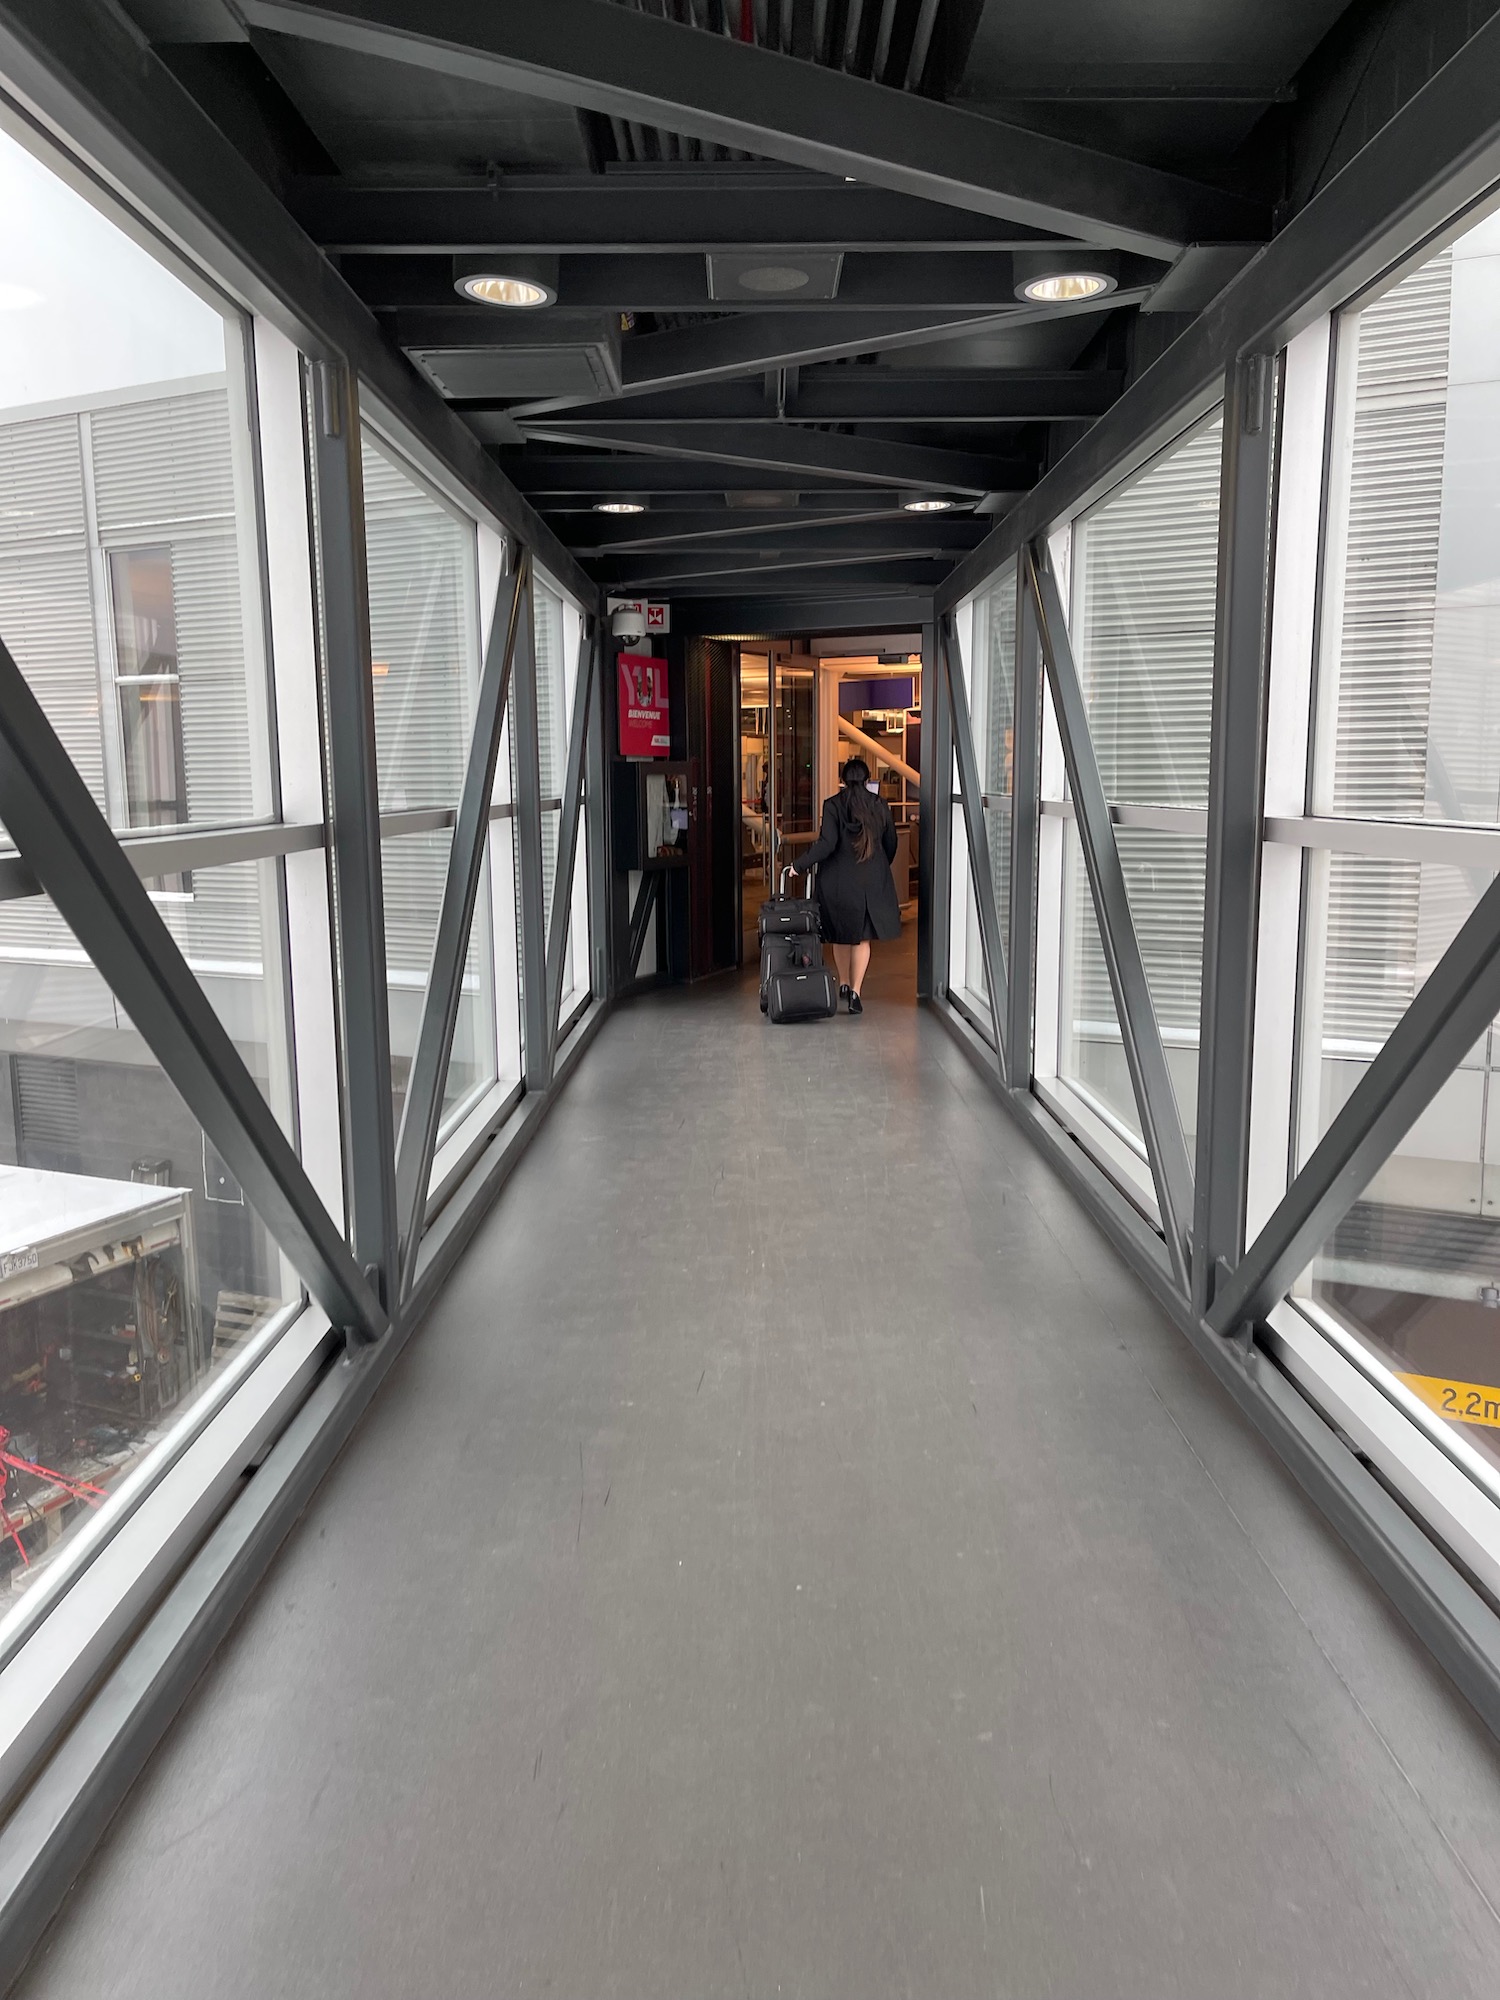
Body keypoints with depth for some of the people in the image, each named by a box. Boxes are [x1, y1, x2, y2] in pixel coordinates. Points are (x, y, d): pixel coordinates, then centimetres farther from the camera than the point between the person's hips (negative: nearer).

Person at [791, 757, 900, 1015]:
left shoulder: (833, 805, -8)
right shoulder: (880, 806, 1)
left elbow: (826, 844, -18)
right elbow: (890, 844, 10)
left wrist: (799, 864, -8)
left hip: (838, 881, -1)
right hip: (872, 882, 1)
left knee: (841, 935, 17)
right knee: (863, 937, 6)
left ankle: (843, 984, 29)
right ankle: (855, 991, -5)